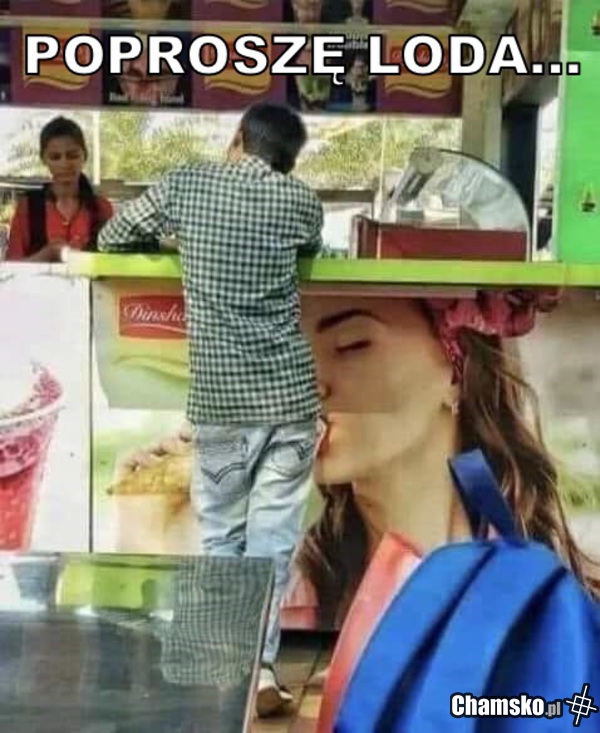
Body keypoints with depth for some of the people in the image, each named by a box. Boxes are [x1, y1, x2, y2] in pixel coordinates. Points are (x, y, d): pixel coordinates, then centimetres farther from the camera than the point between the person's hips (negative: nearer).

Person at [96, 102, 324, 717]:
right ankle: (259, 671, 8)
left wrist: (170, 238, 36)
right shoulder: (300, 200, 3)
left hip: (218, 397, 0)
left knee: (221, 537, 12)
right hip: (290, 395, 0)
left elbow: (112, 237, 18)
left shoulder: (184, 185, 4)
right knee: (273, 538, 6)